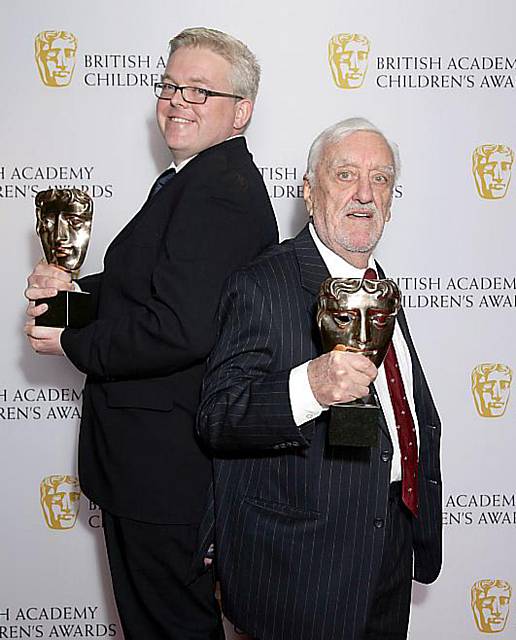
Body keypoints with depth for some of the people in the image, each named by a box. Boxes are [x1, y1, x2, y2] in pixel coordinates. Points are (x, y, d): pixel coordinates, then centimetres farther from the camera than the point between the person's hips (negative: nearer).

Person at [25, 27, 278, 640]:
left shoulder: (218, 190, -22)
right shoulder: (199, 180, 12)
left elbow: (181, 330, -31)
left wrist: (73, 343, -17)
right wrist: (75, 289, 0)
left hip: (166, 468, -10)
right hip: (160, 460, 10)